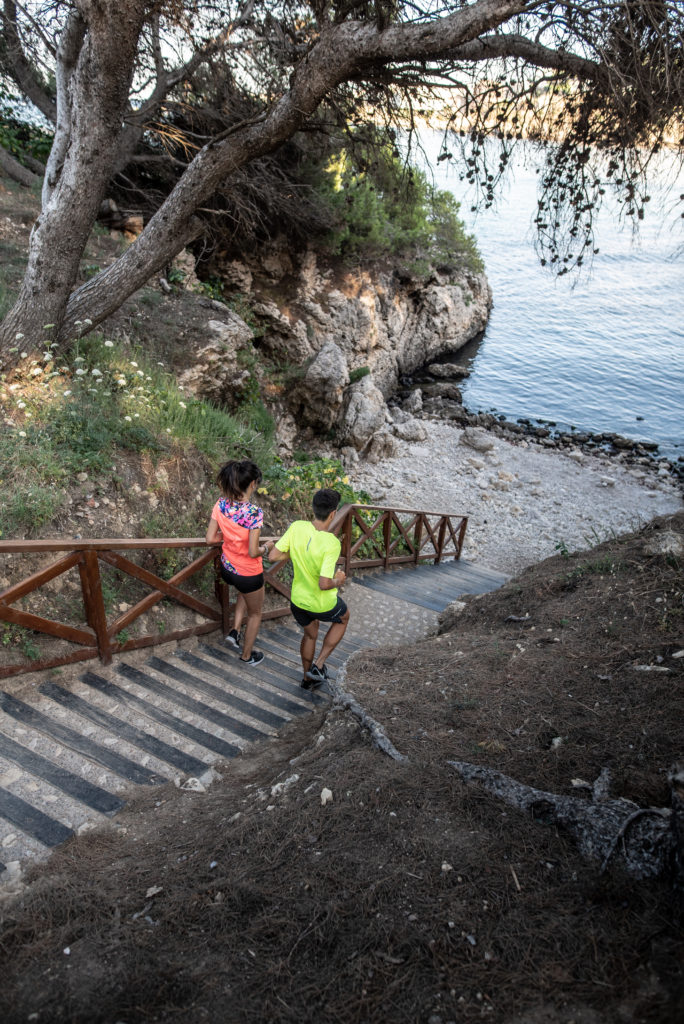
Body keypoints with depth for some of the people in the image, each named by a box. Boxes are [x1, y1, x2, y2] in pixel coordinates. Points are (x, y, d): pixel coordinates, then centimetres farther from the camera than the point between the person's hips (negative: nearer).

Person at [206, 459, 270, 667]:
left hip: (227, 568, 6)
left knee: (244, 592, 39)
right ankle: (247, 655, 40)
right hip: (249, 573, -6)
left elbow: (210, 539, -7)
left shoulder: (221, 505, -13)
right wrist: (264, 548, -6)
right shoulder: (254, 512, -30)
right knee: (255, 613, 23)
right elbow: (253, 552, -27)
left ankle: (235, 631, 30)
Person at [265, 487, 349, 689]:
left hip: (298, 600, 5)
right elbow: (324, 584, -33)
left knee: (310, 635, 32)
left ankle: (308, 678, 52)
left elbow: (273, 556, -12)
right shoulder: (332, 544, -32)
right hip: (323, 605, -5)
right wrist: (338, 580, -11)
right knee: (343, 617, 30)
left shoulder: (297, 527, -18)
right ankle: (318, 666, 27)